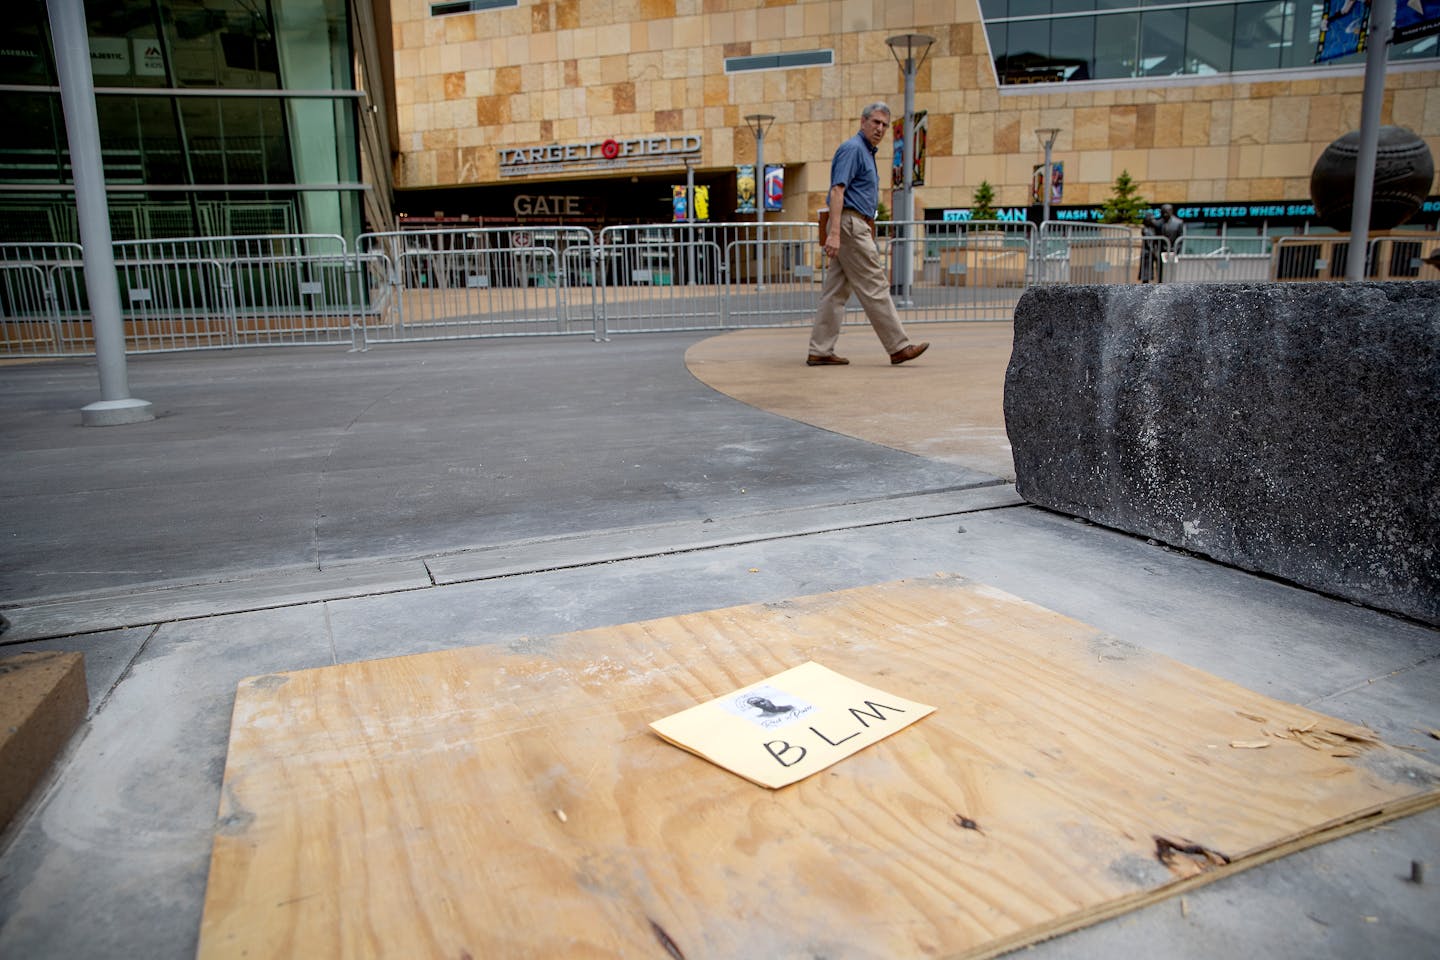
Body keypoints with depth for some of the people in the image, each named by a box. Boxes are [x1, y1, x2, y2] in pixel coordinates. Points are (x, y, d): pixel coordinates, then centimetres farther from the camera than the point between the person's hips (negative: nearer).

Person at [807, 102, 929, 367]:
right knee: (874, 288, -7)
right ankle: (898, 347, -3)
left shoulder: (866, 152, 23)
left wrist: (869, 236, 26)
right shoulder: (852, 149, -9)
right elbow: (837, 190, -19)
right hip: (850, 226, -10)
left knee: (835, 291, 6)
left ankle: (820, 351, 6)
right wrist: (834, 232, -27)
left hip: (855, 227, 10)